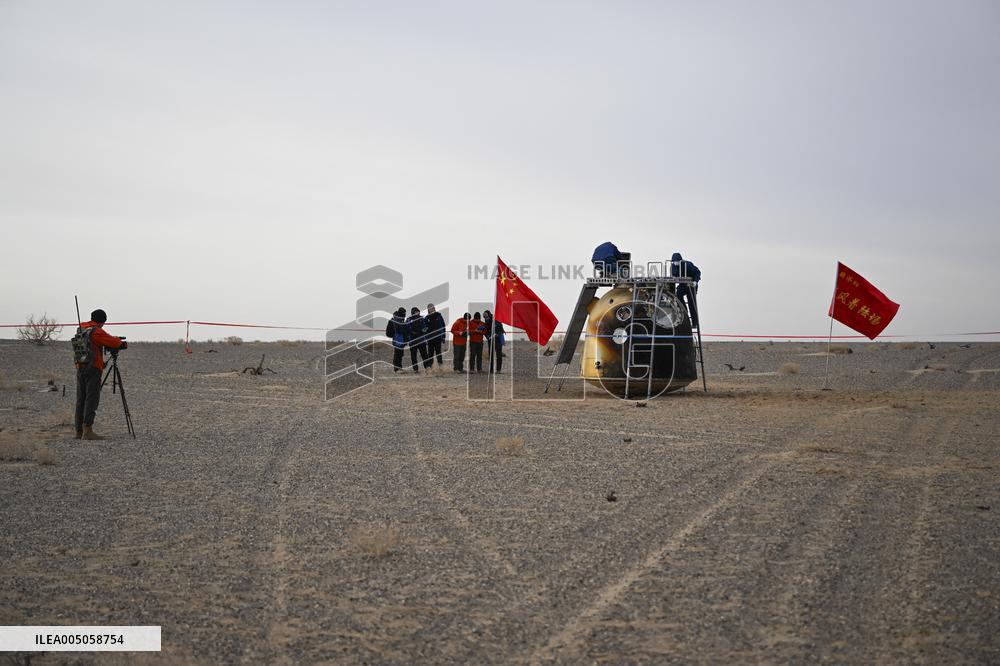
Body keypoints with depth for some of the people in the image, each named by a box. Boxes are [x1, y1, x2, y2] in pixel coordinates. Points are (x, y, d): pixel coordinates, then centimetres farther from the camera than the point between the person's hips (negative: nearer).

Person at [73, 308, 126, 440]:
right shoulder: (96, 331, -11)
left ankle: (79, 431, 10)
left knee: (81, 400, 10)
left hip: (80, 368, 8)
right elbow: (114, 342, -12)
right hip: (93, 369, -8)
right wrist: (123, 343, 12)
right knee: (92, 399, -11)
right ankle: (87, 430, -19)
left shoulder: (80, 330, 14)